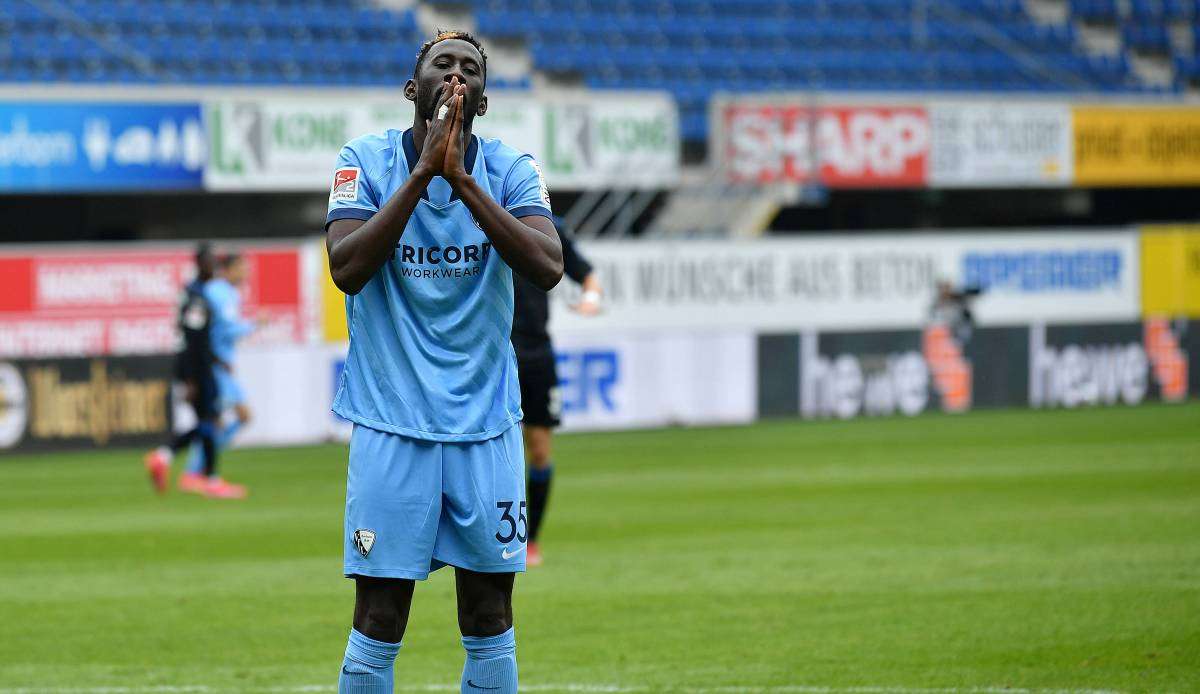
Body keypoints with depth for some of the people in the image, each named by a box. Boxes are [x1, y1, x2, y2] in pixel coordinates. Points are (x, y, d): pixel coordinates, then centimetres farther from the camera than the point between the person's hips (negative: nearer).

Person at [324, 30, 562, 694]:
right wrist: (424, 170, -21)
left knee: (489, 615, 5)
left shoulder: (510, 170, 1)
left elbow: (546, 266, -16)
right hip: (391, 420, -2)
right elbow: (347, 267, -18)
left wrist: (461, 178, -22)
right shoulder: (366, 160, -3)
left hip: (485, 421, 2)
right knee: (379, 620, -1)